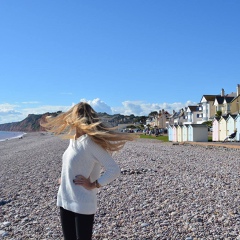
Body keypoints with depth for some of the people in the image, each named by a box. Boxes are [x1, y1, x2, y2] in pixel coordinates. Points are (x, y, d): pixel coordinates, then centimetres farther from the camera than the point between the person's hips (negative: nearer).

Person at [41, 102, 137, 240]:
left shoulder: (90, 142, -19)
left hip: (83, 205, -8)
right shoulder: (73, 139, 5)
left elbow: (115, 170, -21)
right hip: (64, 201, 8)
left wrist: (93, 185, -17)